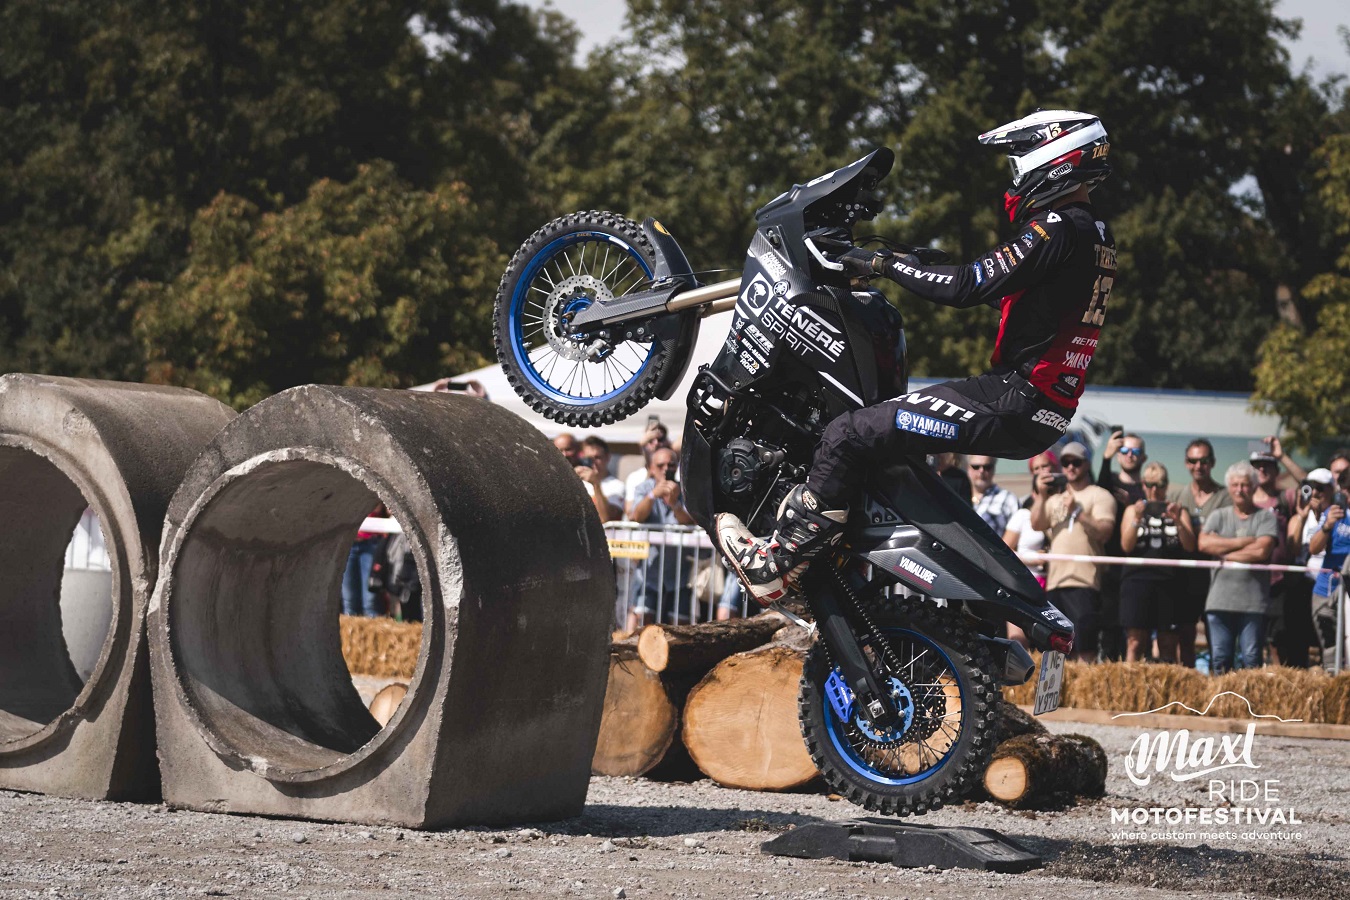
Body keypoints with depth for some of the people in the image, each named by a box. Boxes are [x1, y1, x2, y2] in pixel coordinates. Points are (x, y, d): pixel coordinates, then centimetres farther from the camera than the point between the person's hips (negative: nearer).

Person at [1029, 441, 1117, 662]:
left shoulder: (1099, 496, 5)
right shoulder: (1054, 499, 24)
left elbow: (1104, 532, -8)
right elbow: (1037, 524, 9)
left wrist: (1077, 512, -18)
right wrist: (1041, 495, -4)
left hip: (1084, 582, -6)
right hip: (1055, 582, 6)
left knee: (1084, 648, -16)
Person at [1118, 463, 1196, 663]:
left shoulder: (1178, 511, 15)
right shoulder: (1133, 510, 15)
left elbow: (1190, 546, 3)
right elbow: (1126, 546, 2)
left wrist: (1178, 520, -11)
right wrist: (1136, 520, -11)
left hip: (1170, 581, 1)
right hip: (1138, 578, -1)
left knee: (1168, 644, 0)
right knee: (1135, 642, -9)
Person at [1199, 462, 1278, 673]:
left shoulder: (1266, 517, 6)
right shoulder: (1218, 516, 15)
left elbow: (1262, 551, -10)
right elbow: (1204, 543, -3)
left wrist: (1225, 554, -2)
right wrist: (1243, 542, -5)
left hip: (1254, 602, -2)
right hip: (1220, 599, 2)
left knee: (1251, 660, -2)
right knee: (1219, 659, 1)